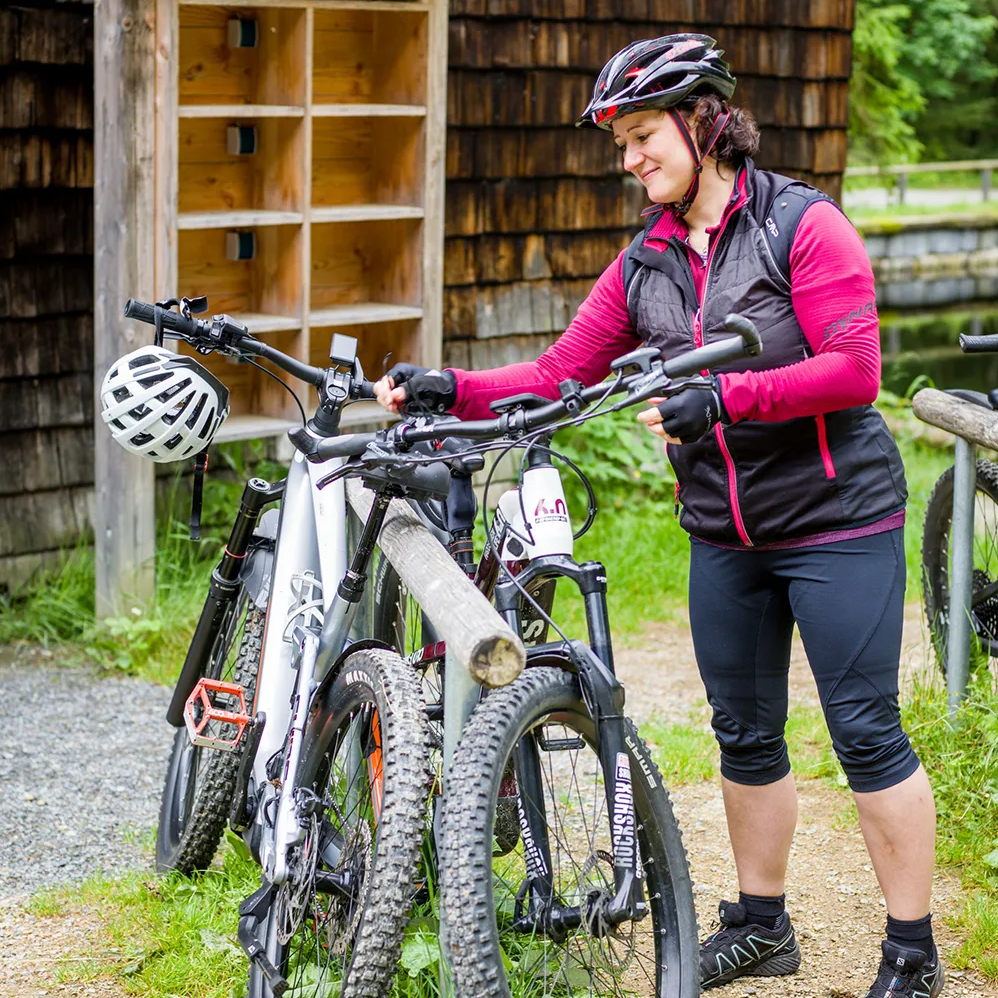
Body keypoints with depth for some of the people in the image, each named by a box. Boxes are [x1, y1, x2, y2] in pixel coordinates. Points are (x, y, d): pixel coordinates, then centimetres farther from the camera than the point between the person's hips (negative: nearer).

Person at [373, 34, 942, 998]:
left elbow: (854, 369, -18)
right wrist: (450, 390, -11)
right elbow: (558, 373, 3)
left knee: (866, 731, -3)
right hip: (724, 534, 6)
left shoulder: (803, 224, -10)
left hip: (835, 519, -6)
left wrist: (724, 395, -27)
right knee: (744, 733, 13)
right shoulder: (644, 265, 8)